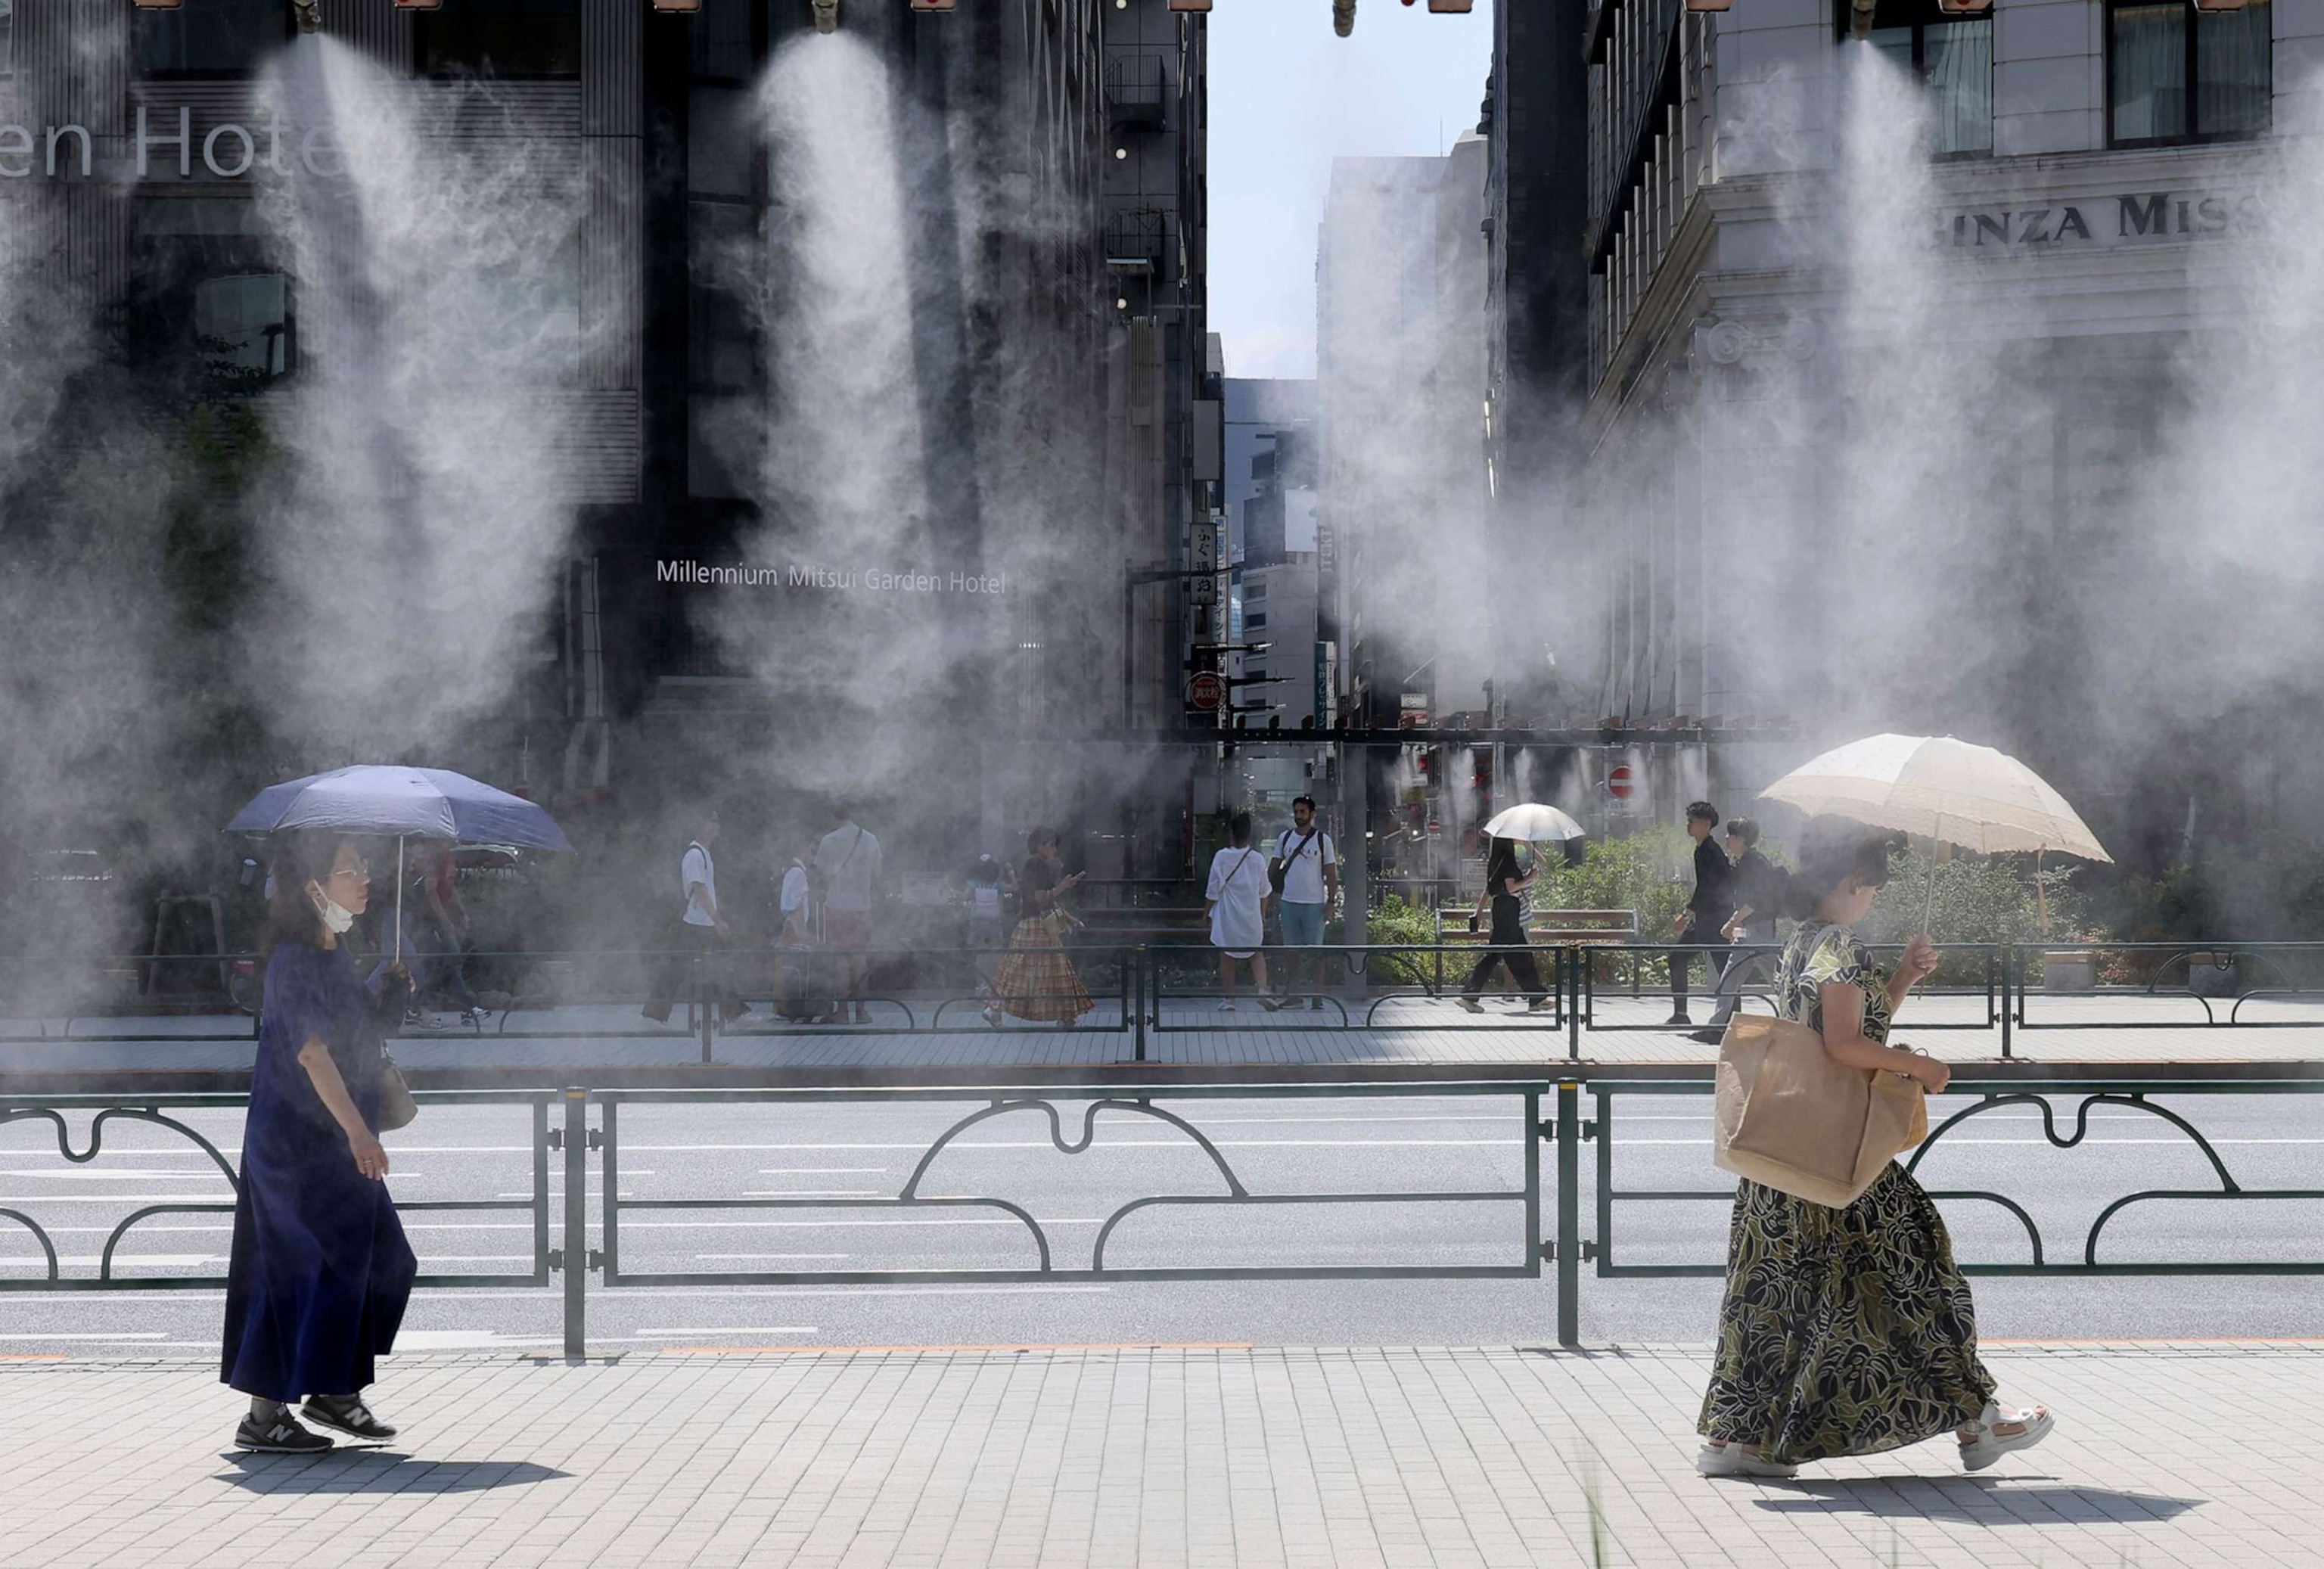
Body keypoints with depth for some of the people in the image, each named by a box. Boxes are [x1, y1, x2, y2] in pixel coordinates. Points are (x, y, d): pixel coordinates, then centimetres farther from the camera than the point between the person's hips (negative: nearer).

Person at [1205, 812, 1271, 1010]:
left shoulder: (1221, 858, -12)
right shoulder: (1257, 859, -4)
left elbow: (1213, 891, -7)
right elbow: (1264, 893, 5)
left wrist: (1206, 912, 8)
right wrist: (1263, 916, 20)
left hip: (1227, 918, -2)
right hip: (1252, 917, 2)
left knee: (1226, 956, 9)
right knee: (1256, 953, 18)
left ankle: (1228, 998, 11)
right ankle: (1262, 988, -2)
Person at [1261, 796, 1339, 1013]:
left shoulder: (1323, 840, -2)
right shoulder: (1285, 838, 8)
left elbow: (1331, 872, -1)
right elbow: (1274, 867, 14)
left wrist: (1331, 901, -7)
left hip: (1314, 904, -3)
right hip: (1288, 902, 3)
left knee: (1315, 952, 0)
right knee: (1291, 950, 8)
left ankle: (1316, 997, 4)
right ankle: (1290, 992, 12)